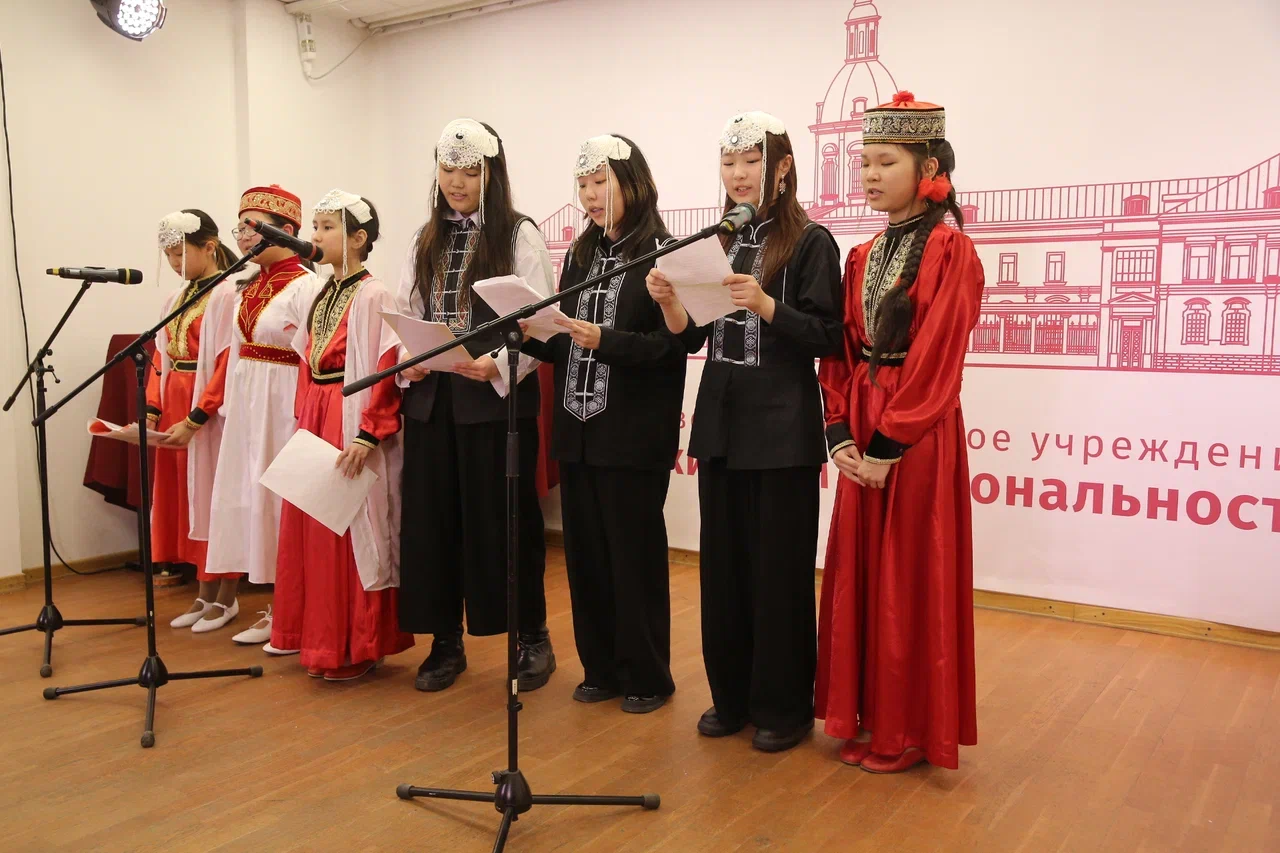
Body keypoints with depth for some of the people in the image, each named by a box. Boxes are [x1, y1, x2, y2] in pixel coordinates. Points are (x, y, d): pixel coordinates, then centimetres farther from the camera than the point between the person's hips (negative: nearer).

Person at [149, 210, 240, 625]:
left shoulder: (227, 295, -10)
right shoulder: (177, 299, 15)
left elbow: (227, 367, -16)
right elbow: (161, 358, 14)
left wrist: (194, 420, -19)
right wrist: (152, 410, 2)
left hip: (208, 415, -8)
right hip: (174, 410, 8)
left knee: (211, 497, -2)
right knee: (185, 497, 10)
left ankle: (220, 598, 10)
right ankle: (206, 594, 19)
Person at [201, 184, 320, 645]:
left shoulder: (305, 286, -11)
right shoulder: (246, 288, 13)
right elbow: (233, 353, 17)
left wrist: (308, 421, -20)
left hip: (284, 404, -8)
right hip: (244, 403, 8)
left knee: (282, 497, -2)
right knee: (245, 494, 12)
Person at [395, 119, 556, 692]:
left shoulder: (519, 235, -1)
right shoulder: (425, 240, 15)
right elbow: (404, 314, 14)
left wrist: (498, 366, -23)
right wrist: (407, 362, -5)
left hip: (497, 398, -5)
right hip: (431, 398, 5)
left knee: (505, 515, 1)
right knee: (431, 516, 6)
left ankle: (533, 638, 17)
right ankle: (445, 642, 21)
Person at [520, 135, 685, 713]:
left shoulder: (661, 255, -6)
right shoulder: (579, 257, 14)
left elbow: (671, 346, -12)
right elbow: (565, 346, 15)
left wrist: (602, 339, -22)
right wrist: (529, 334, -3)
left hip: (634, 436, -6)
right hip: (577, 431, 6)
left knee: (635, 554, 3)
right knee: (585, 553, 10)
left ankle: (647, 676, 19)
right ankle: (601, 667, 25)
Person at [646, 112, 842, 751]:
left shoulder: (811, 242, -4)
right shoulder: (719, 242, 13)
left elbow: (828, 339, -10)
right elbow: (692, 338, 12)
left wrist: (766, 305, -23)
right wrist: (670, 302, -8)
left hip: (783, 432, -6)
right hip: (720, 425, 6)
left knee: (779, 570, 1)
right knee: (723, 565, 10)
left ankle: (784, 706, 17)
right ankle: (732, 695, 25)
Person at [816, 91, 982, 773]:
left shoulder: (951, 251, -8)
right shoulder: (862, 257, 13)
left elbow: (933, 360, -15)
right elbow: (840, 353, 9)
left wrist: (887, 445, -17)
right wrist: (841, 433, -3)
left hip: (917, 435, -7)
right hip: (861, 434, 7)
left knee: (910, 578, 2)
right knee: (858, 573, 11)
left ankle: (910, 730, 17)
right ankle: (867, 716, 27)